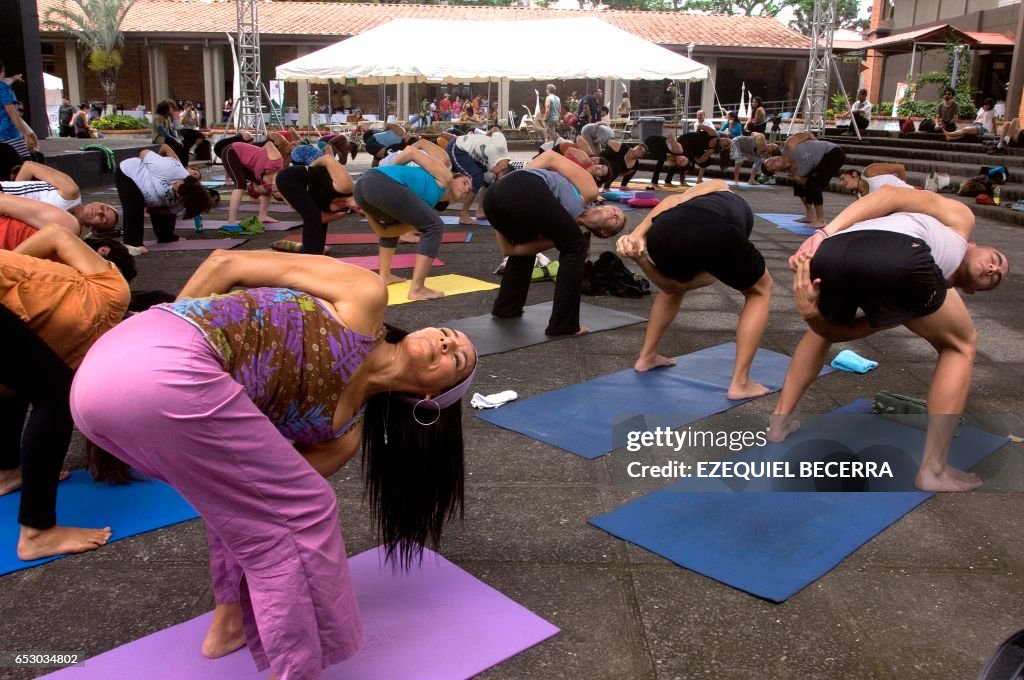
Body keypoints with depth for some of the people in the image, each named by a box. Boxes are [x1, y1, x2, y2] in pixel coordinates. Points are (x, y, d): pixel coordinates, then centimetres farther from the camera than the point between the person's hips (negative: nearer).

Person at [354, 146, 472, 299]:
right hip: (384, 184, -9)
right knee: (434, 227, 1)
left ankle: (384, 276, 32)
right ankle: (417, 289, -4)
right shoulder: (445, 178, 18)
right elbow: (411, 151, 15)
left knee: (393, 225, 38)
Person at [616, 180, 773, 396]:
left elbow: (678, 200, 16)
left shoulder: (718, 187, 42)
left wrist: (636, 235, 11)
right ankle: (740, 383, 22)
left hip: (664, 230, 2)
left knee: (676, 284, 40)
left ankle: (647, 356, 44)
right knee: (760, 291, 30)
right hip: (714, 235, -2)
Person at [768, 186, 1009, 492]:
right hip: (896, 255, -6)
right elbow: (891, 195, 17)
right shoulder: (959, 219, 34)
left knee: (826, 329, 41)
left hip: (830, 255, 6)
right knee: (961, 346, 22)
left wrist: (815, 317, 3)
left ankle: (780, 421, 36)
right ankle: (933, 470, 17)